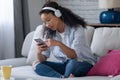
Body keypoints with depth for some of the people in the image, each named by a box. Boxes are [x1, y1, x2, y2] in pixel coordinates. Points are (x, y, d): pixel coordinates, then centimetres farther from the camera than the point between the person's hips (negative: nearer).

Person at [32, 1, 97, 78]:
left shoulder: (76, 28, -14)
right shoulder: (49, 33, 1)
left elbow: (74, 56, -25)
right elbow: (43, 59, -4)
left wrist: (59, 44, -40)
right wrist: (39, 53, -27)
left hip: (84, 64, -6)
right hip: (65, 65, 6)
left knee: (73, 62, -39)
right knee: (37, 64, -16)